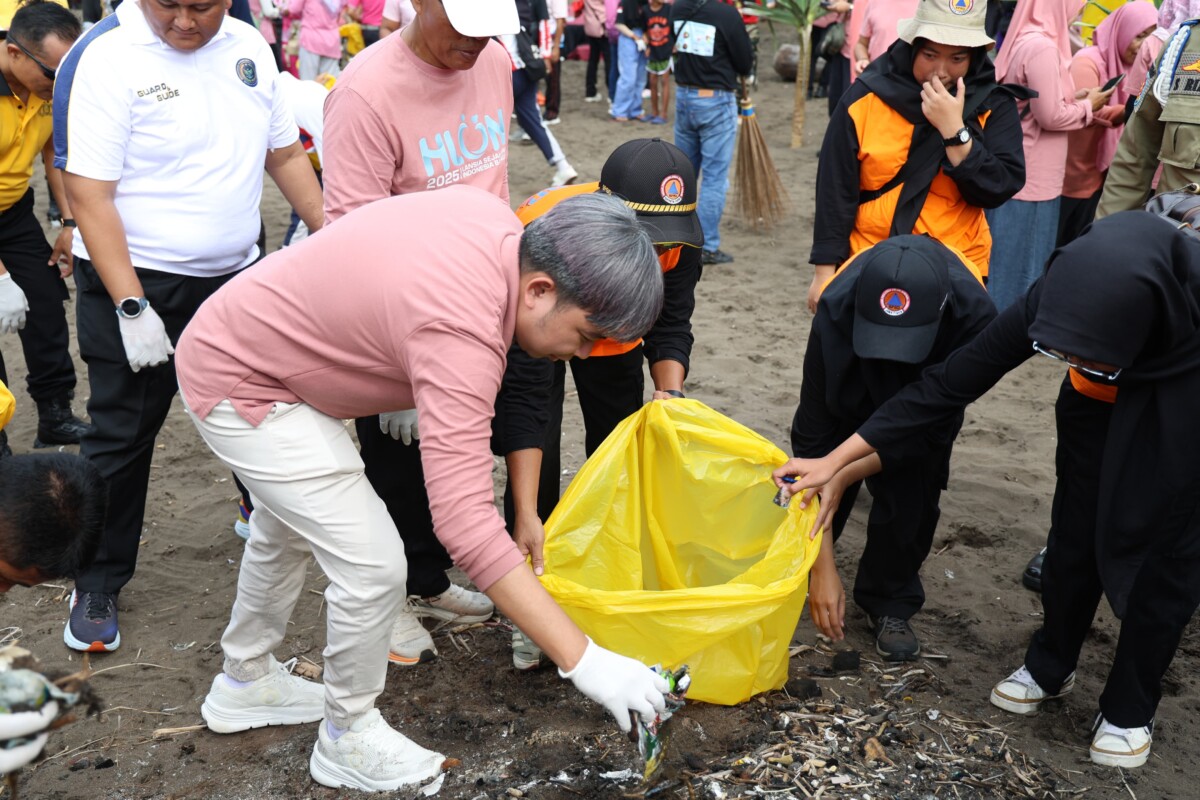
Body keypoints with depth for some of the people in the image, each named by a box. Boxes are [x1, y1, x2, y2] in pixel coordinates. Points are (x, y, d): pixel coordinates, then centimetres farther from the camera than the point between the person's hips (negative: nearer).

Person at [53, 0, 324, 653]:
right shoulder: (104, 57, -16)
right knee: (121, 435, 3)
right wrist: (131, 307, -23)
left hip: (236, 273, 6)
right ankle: (96, 587, 19)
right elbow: (88, 194, -19)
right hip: (135, 280, -5)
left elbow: (284, 154, 12)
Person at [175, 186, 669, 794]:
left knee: (285, 534, 27)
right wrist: (583, 660, -39)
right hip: (239, 390, -10)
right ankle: (348, 737, 16)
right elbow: (466, 524, -41)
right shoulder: (461, 333, -36)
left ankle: (244, 685, 49)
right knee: (373, 563, -9)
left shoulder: (493, 217, -10)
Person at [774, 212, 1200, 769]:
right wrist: (835, 460, -25)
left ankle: (1130, 708, 22)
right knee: (1076, 529, 5)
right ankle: (1050, 666, 30)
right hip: (1109, 401, 2)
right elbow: (946, 386, -26)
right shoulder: (1053, 302, -33)